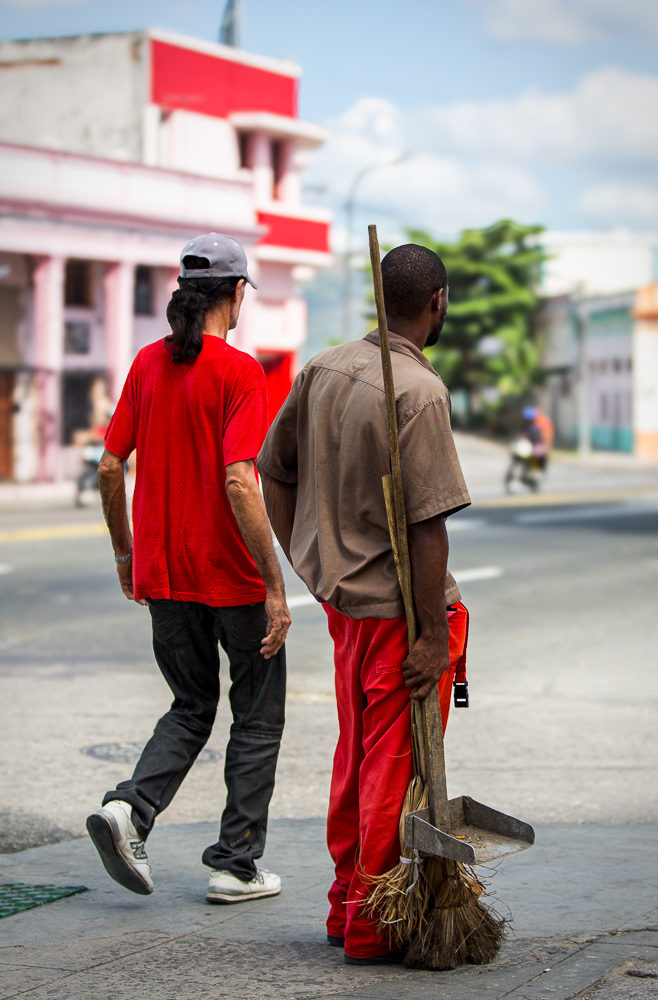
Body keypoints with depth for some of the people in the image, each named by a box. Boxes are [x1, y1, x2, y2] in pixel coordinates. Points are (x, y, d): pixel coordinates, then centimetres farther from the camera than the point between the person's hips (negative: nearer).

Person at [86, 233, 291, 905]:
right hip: (232, 576, -6)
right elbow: (239, 483, -22)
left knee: (192, 708, 19)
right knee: (257, 716, 10)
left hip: (164, 573, 6)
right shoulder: (239, 371, -14)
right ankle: (236, 865, 11)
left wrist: (125, 553, 20)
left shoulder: (148, 364, 4)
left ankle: (130, 808, -4)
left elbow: (109, 468, 6)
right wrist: (275, 586, -19)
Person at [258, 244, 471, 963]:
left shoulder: (322, 370, 5)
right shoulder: (421, 392, -18)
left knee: (354, 757, 19)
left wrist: (305, 565, 21)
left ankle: (346, 905, 30)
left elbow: (273, 474, 13)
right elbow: (427, 525, -21)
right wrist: (434, 633, -17)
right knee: (395, 768, 3)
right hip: (401, 607, -8)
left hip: (340, 598, 8)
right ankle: (371, 927, 10)